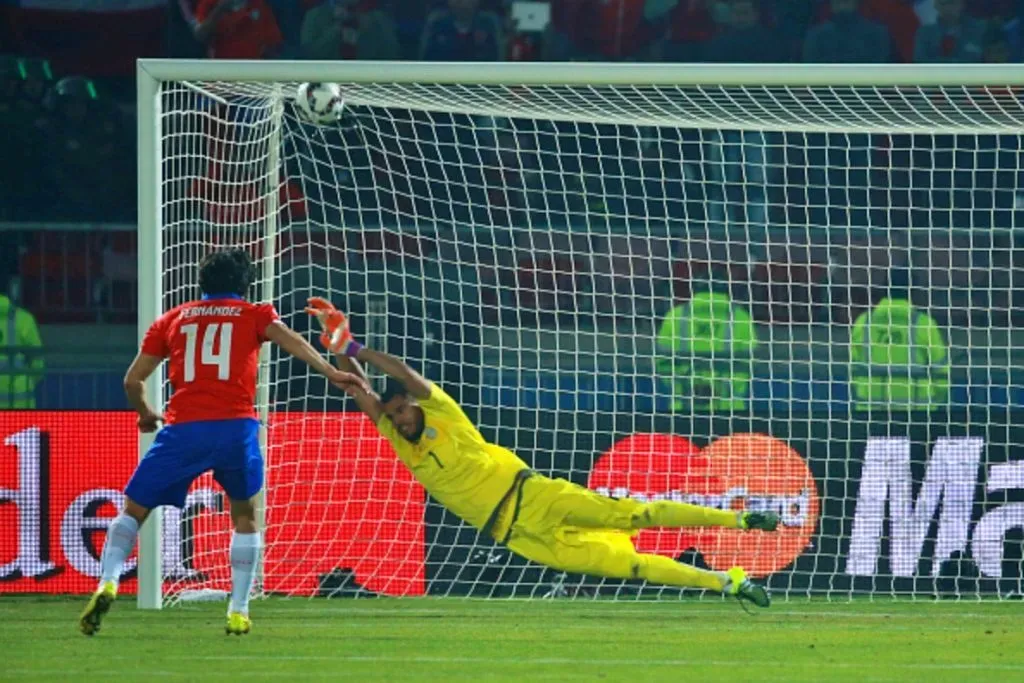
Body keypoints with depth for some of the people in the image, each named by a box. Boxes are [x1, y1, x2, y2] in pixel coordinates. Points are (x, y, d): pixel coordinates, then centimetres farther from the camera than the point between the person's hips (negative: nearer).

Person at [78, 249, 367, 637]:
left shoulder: (171, 320, 20)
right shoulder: (253, 315, 16)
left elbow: (133, 380, 19)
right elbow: (290, 341, -4)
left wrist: (146, 414, 37)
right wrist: (329, 371, -14)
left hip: (182, 430, 0)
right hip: (236, 428, 0)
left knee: (133, 510, 10)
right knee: (245, 516, 21)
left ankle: (108, 582, -13)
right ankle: (239, 611, 12)